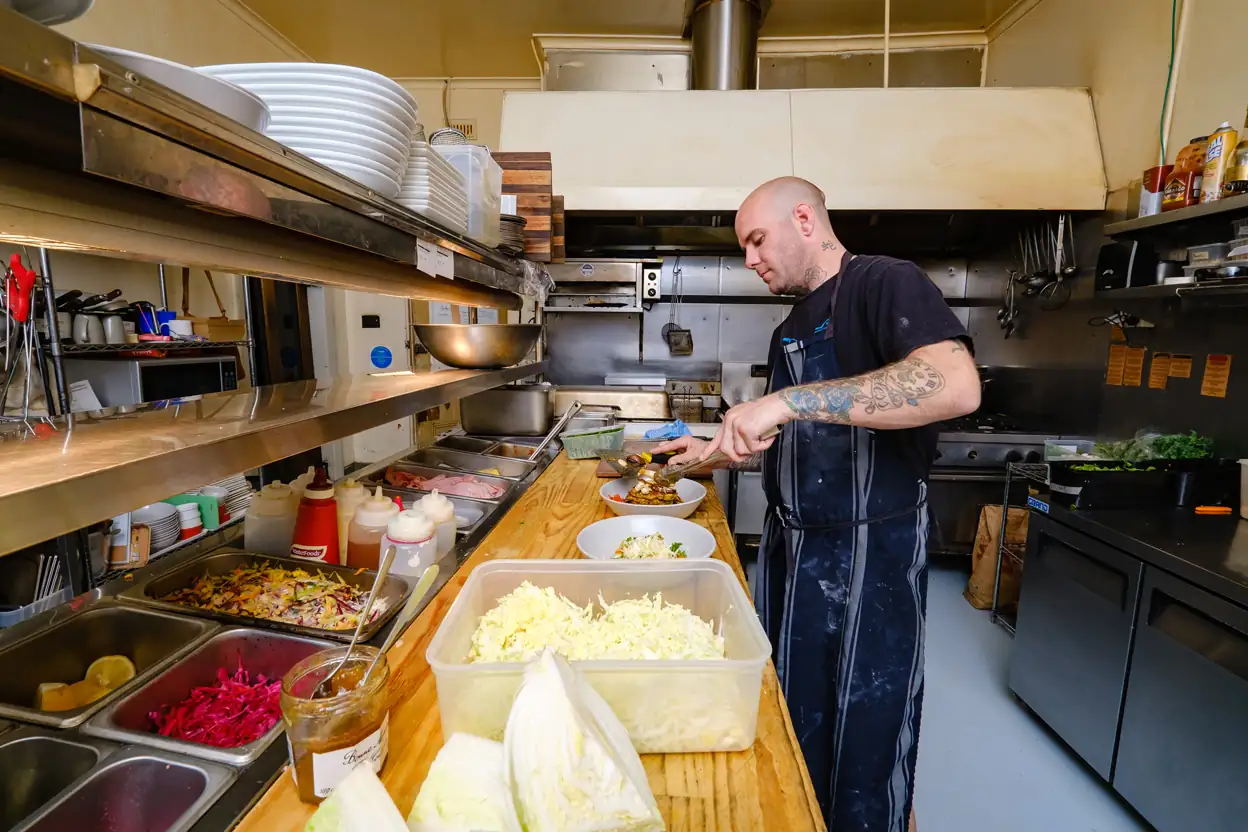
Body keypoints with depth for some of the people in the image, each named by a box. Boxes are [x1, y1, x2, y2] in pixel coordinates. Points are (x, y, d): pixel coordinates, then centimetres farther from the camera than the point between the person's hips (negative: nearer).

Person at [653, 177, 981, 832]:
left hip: (871, 555, -7)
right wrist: (717, 453, 7)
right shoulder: (790, 330, 13)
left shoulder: (885, 283, -11)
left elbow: (955, 385, -31)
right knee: (785, 724, 21)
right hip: (789, 547, 8)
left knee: (863, 747, 11)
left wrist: (788, 401, -34)